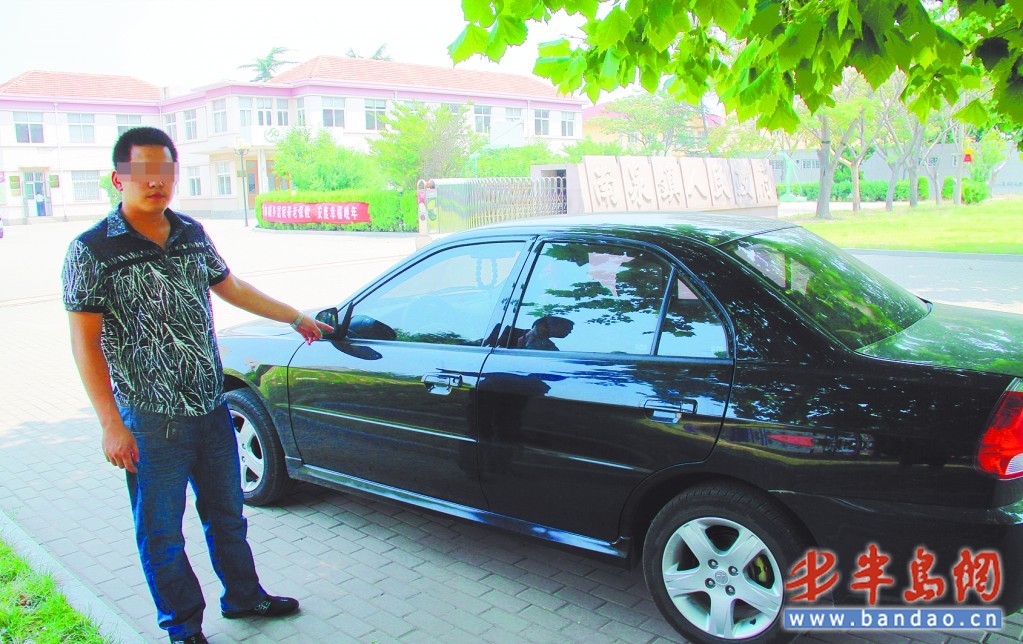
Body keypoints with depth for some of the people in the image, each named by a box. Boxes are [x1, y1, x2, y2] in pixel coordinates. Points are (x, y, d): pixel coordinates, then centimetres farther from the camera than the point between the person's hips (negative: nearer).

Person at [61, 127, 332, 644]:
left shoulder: (192, 234, 4)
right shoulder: (92, 250, -12)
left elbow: (230, 287, 20)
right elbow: (85, 341, -13)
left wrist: (297, 318, 26)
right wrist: (111, 424, -18)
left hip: (211, 407, 5)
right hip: (151, 421, -5)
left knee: (227, 514, 20)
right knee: (162, 532, 10)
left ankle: (243, 597, 40)